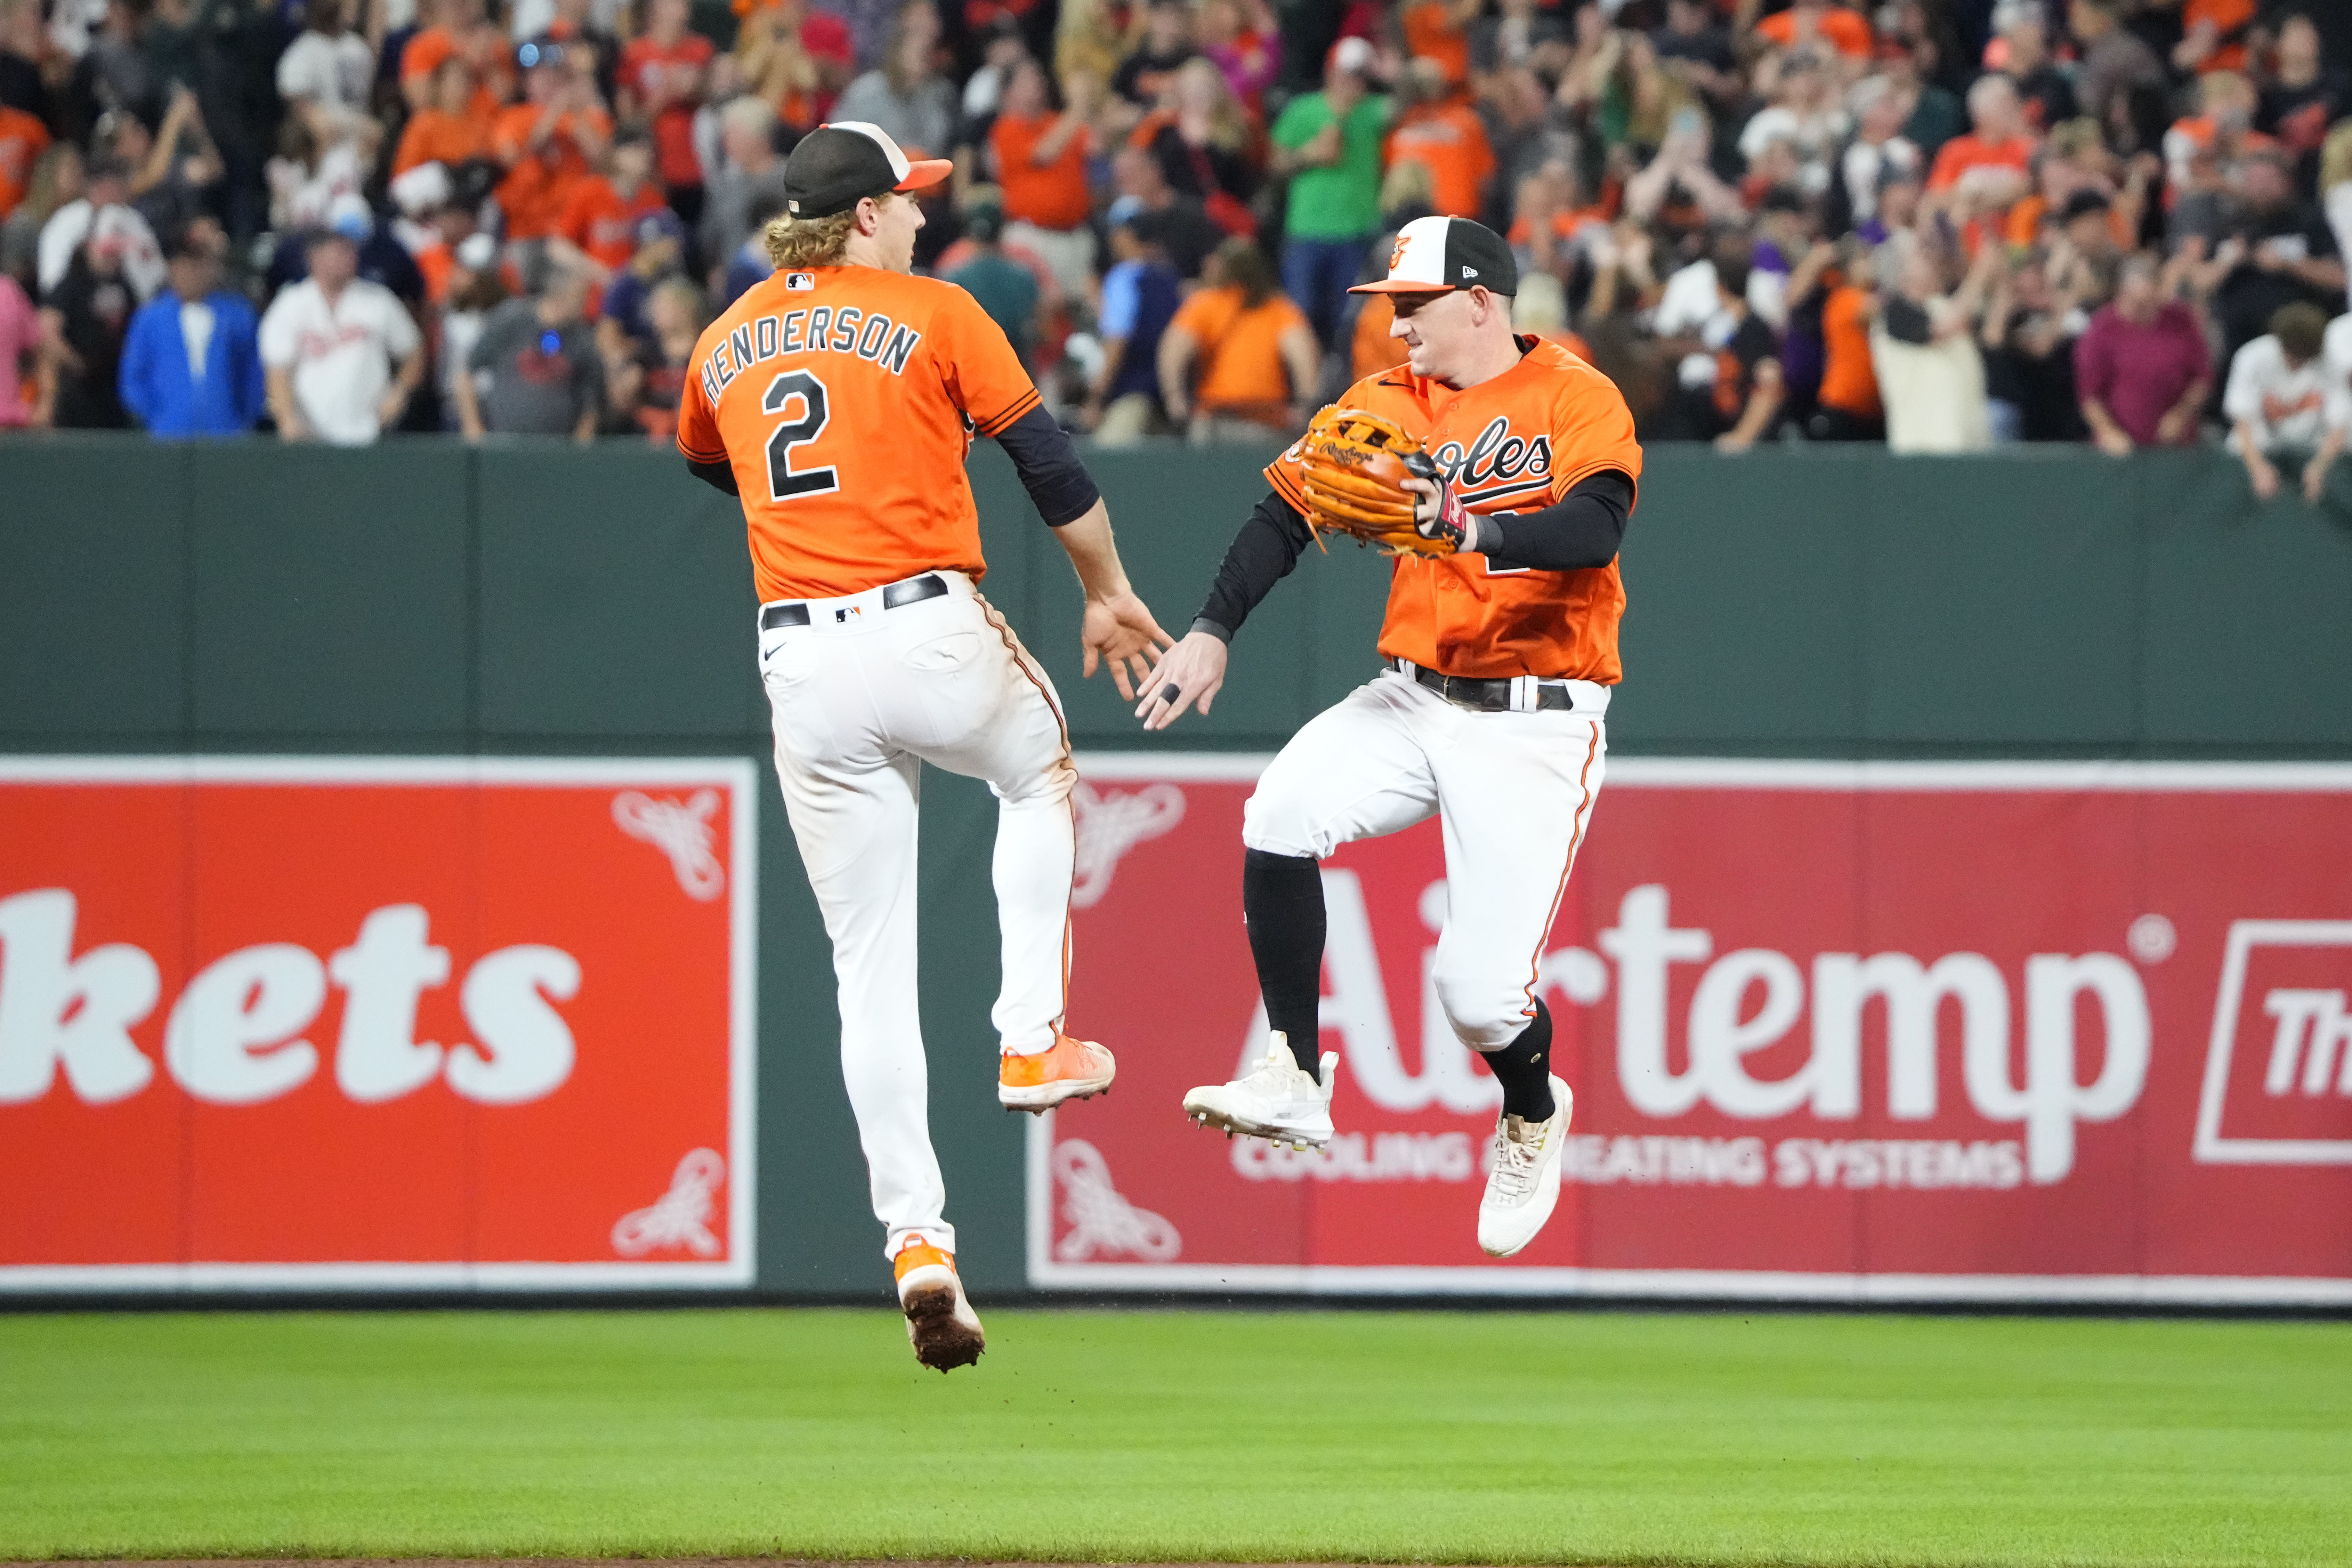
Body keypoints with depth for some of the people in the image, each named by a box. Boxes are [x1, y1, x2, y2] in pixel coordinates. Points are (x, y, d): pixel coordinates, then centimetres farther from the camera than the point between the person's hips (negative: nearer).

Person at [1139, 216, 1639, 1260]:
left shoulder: (1575, 399, -7)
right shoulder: (1385, 407, 10)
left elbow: (1595, 528, -23)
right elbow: (1285, 517, 5)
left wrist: (1473, 528, -40)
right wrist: (1213, 631, -9)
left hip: (1534, 724, -5)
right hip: (1411, 702, 5)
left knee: (1482, 994, -11)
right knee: (1282, 814, -25)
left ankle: (1532, 1117, 25)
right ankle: (1295, 1083, -16)